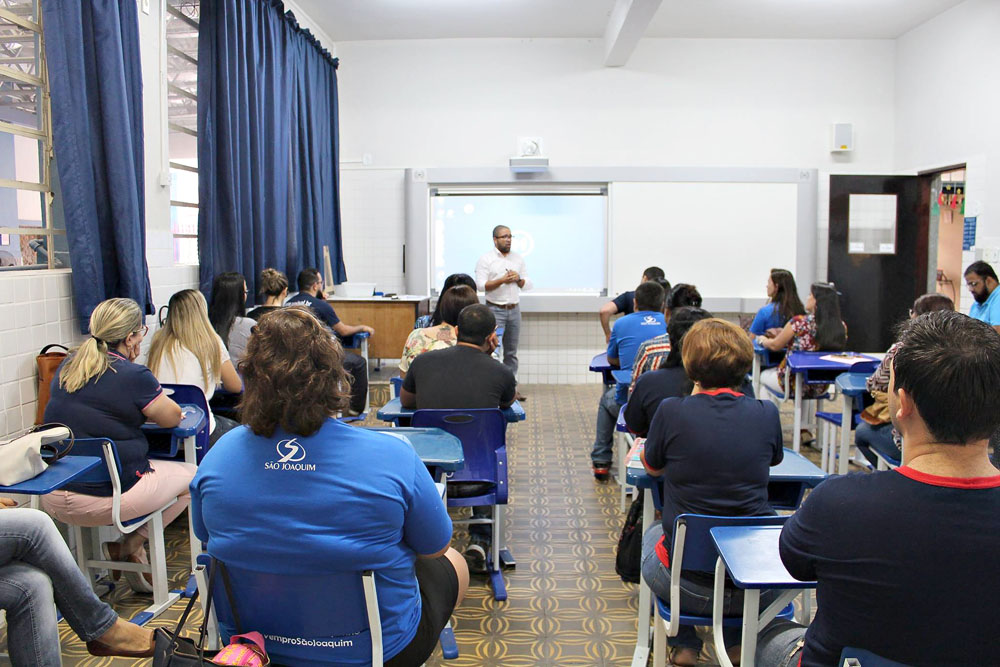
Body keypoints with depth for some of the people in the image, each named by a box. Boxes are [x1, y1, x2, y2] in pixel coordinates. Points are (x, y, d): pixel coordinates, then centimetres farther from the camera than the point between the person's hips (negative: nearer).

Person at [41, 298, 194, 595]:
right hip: (102, 500, -8)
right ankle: (129, 546, 10)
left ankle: (114, 544, 19)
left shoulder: (67, 366, 6)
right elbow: (173, 418, -1)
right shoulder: (133, 375, -15)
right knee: (190, 474, 13)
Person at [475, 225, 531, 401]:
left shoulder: (518, 259, 13)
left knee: (511, 351, 8)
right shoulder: (486, 259, -2)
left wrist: (518, 279, -7)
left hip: (514, 309, 5)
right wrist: (501, 280, -18)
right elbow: (480, 284, -10)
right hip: (495, 310, -5)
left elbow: (528, 284, 13)